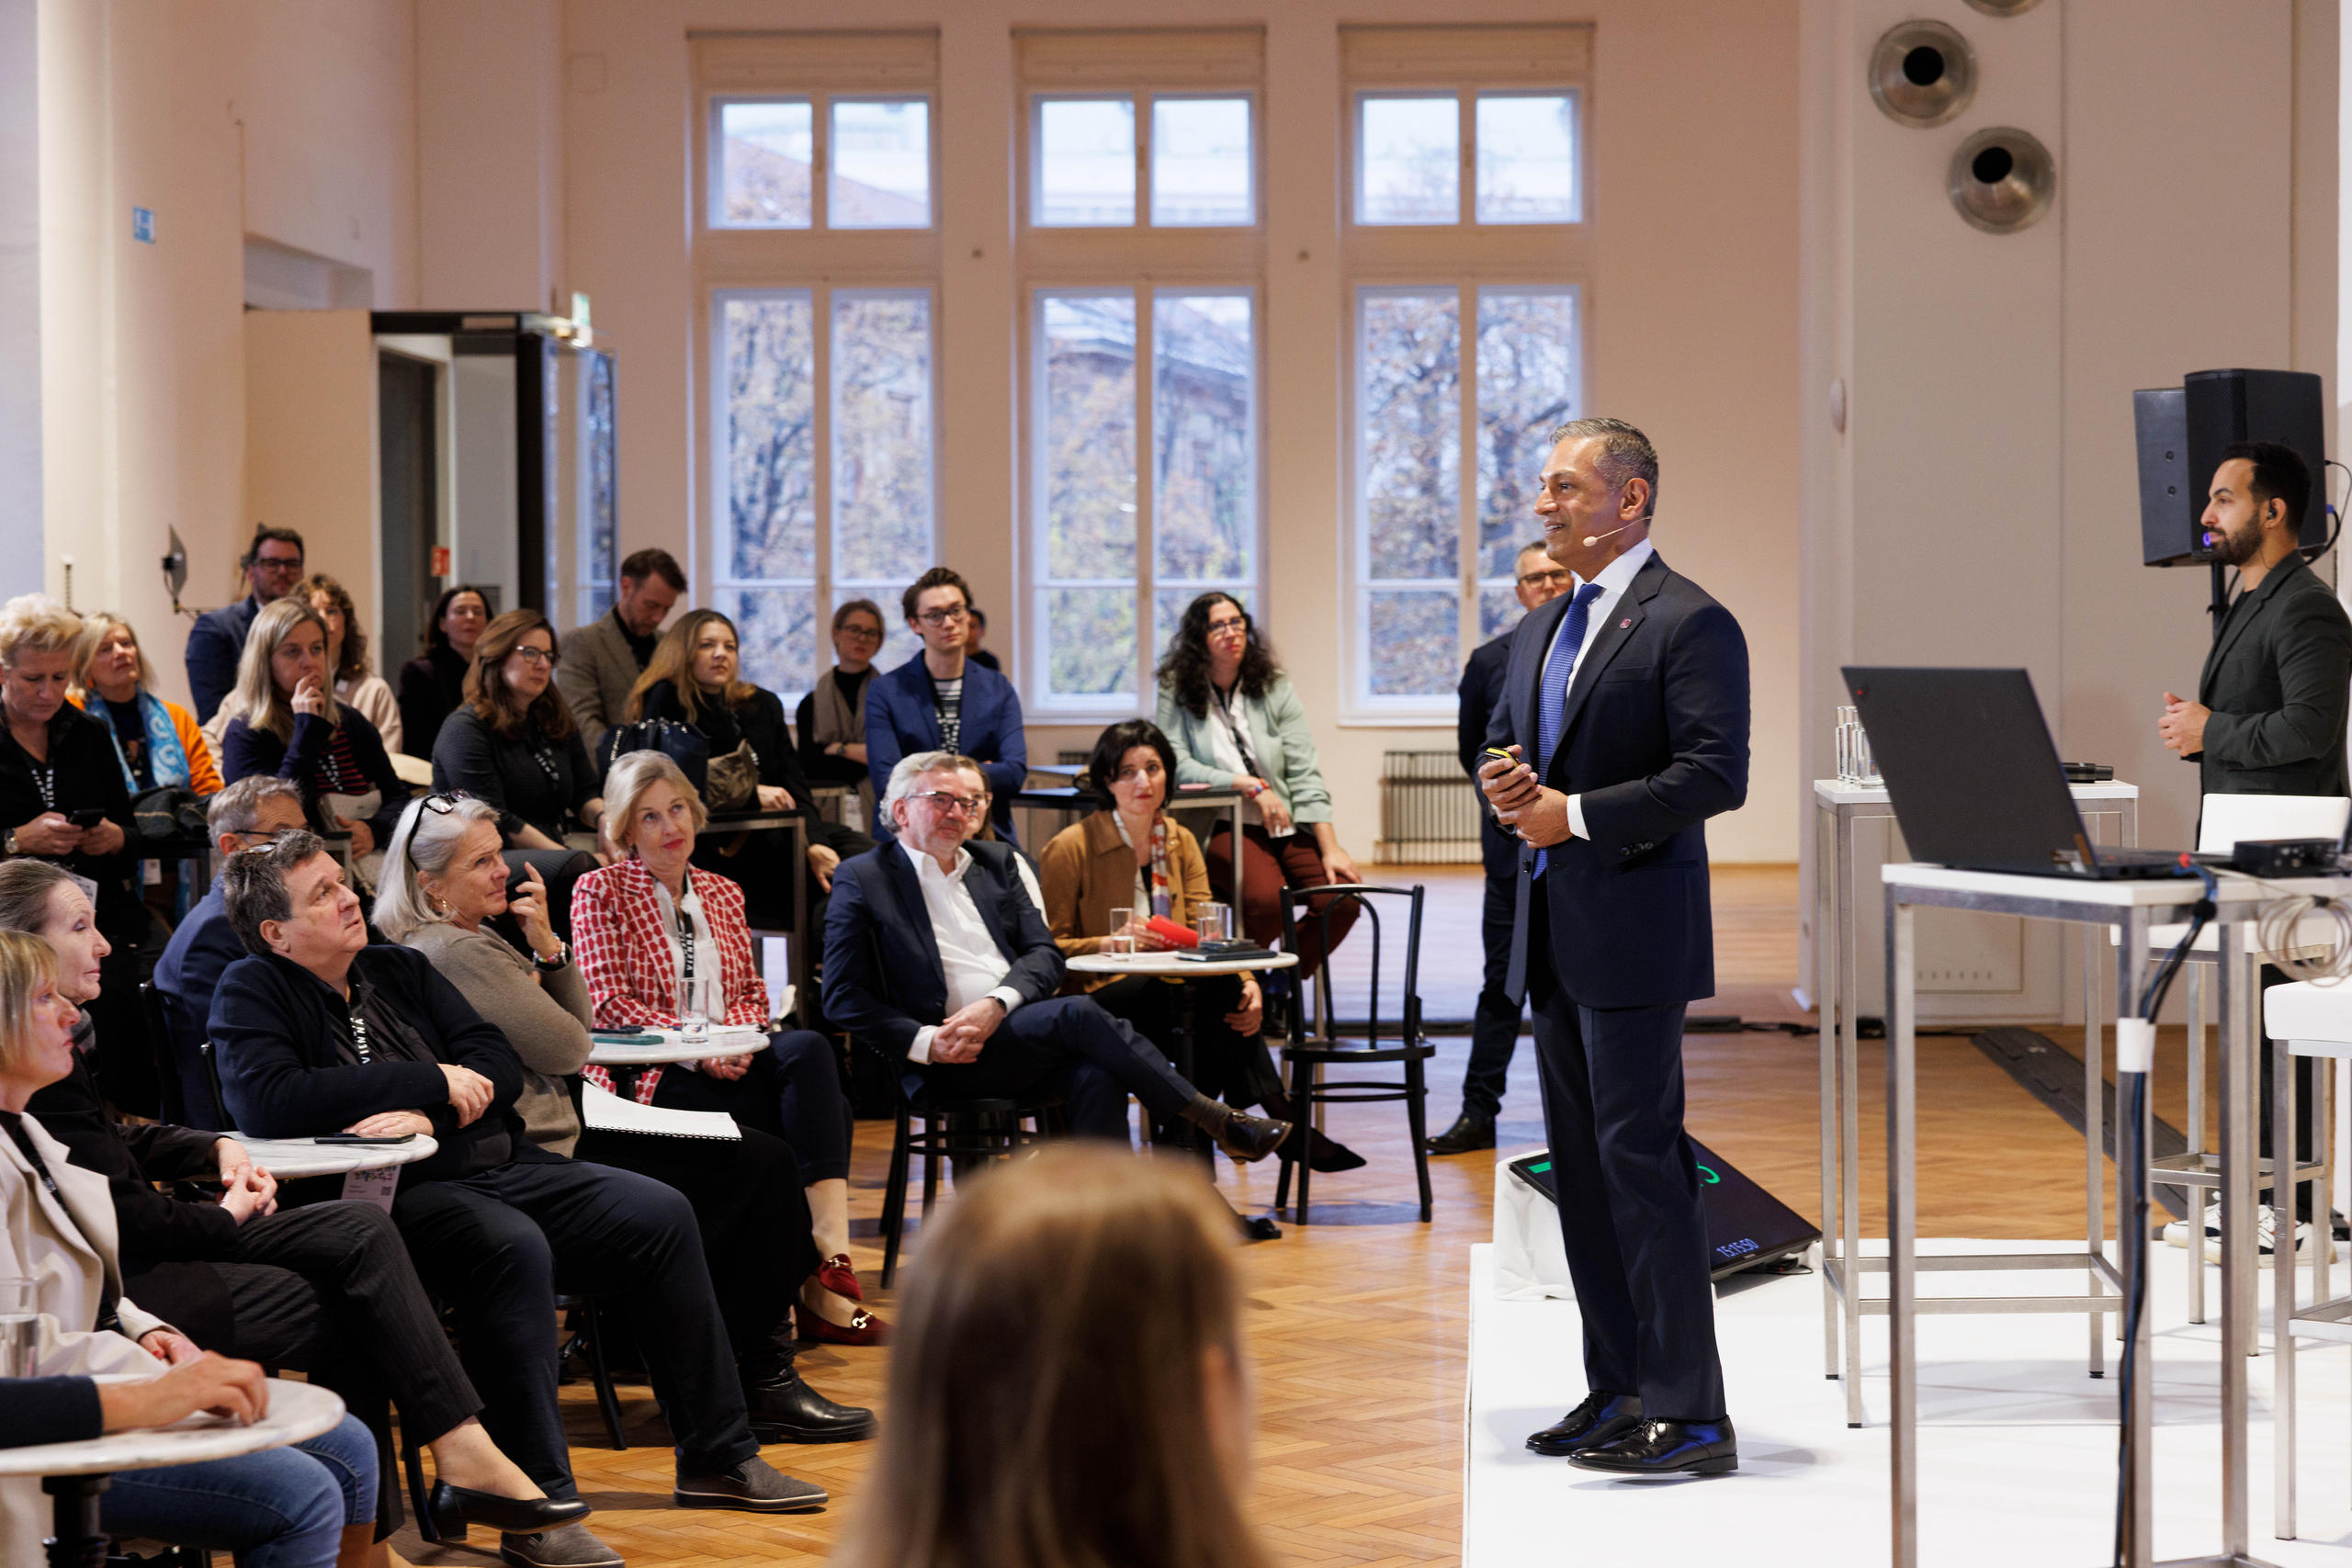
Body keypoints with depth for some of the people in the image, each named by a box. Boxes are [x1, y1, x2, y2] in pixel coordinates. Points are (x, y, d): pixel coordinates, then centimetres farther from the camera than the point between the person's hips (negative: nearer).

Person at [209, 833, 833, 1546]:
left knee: (660, 1215, -5)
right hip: (395, 1195, -7)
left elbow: (498, 1064, 10)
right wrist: (433, 1080, -15)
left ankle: (715, 1459, 4)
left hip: (498, 1165, 8)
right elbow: (268, 1103, -21)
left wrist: (431, 1117, -14)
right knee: (513, 1246, -36)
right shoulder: (252, 992, -2)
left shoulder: (400, 970, 18)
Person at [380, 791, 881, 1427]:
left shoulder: (474, 937, 15)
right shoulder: (454, 952, -18)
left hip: (560, 1141, 11)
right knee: (758, 1168, -6)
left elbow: (579, 1025, 15)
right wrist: (541, 954, 5)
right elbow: (567, 1049, -14)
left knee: (765, 1159, 5)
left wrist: (547, 947, -1)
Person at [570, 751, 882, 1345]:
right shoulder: (600, 892, 5)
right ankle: (823, 1275, -28)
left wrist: (735, 1035, -6)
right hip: (651, 1075, -5)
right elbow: (605, 1002, -6)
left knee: (808, 1049, -32)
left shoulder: (722, 894, 22)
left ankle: (831, 1253, -40)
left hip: (730, 1064, 5)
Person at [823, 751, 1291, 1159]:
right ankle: (1217, 1122, -24)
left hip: (1022, 1031, 5)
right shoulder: (861, 880, 5)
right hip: (952, 1060, -5)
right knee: (1078, 1012, -29)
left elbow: (1045, 953, 12)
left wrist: (997, 1005, -11)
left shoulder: (995, 861, 21)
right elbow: (844, 999, 0)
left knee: (1097, 1077, -30)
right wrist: (924, 1043, -15)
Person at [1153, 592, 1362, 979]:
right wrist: (1253, 785, -14)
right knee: (1266, 896, -34)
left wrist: (1330, 849, -8)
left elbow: (1304, 775, 2)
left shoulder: (1275, 689, 9)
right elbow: (1177, 766, -9)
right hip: (1222, 828, -4)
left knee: (1343, 897, -21)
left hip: (1286, 827, 4)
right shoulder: (1176, 692, 2)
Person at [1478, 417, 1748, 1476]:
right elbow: (1503, 742, 25)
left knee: (1641, 1160, -10)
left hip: (1634, 931, -9)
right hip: (1552, 932, 9)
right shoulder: (1540, 631, 17)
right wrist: (1504, 780, 1)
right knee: (1580, 1166, 11)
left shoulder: (1688, 623, -9)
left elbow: (1714, 775, -17)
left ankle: (1689, 1415, -7)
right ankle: (1618, 1391, 19)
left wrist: (1577, 814, -19)